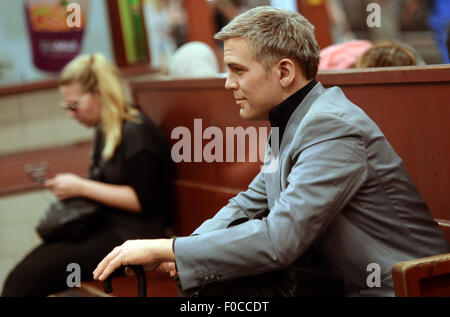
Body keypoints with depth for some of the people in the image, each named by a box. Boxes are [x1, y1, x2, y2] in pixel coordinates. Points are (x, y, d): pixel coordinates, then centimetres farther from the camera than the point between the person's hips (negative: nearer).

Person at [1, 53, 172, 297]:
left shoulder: (137, 132, -13)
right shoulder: (106, 130, 15)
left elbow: (141, 200, -17)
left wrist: (81, 187, -14)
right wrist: (70, 187, 7)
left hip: (132, 237, -9)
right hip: (107, 226, 9)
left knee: (25, 277, -20)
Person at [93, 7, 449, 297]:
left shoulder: (333, 127, -22)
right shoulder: (290, 123, 9)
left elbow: (281, 237, -28)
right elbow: (249, 205, 15)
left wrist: (164, 248, -22)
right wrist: (182, 250, -5)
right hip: (339, 277, 9)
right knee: (210, 278, -1)